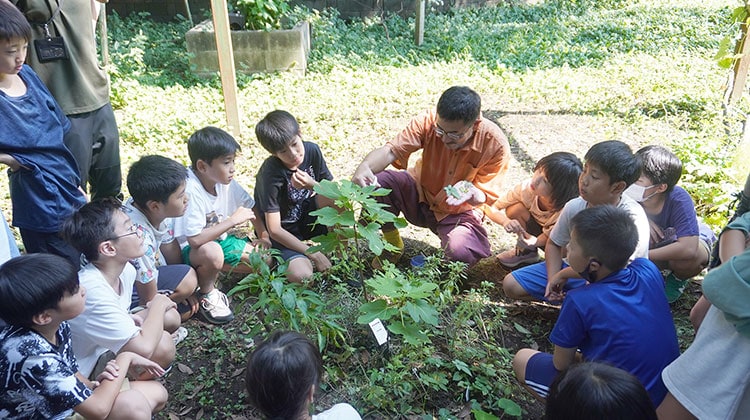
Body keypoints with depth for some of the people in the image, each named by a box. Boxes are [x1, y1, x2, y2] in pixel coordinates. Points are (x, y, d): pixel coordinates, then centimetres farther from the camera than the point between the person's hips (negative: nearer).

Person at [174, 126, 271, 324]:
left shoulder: (226, 182, -8)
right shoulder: (190, 191, -29)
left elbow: (250, 208, 7)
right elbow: (195, 240, -34)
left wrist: (263, 236, -4)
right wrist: (232, 221, -28)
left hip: (220, 238, 7)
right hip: (187, 250, -7)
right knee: (211, 252, -39)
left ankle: (212, 270, 11)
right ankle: (206, 295, -7)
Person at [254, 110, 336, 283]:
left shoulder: (311, 150, -12)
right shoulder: (271, 174, -27)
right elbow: (274, 229, -25)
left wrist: (313, 185, -28)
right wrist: (315, 255, -26)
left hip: (305, 217, 5)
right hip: (282, 231, -5)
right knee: (301, 275, -30)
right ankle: (279, 259, 4)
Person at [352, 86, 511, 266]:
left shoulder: (495, 145, -23)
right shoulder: (428, 122, -21)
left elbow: (486, 196, -16)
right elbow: (391, 150, -27)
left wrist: (472, 194, -41)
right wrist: (365, 167, -49)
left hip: (460, 212, -2)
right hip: (420, 194, 3)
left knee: (460, 253, -34)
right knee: (374, 183, -25)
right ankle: (393, 245, 3)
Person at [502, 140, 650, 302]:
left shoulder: (633, 217, -27)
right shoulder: (574, 207, -11)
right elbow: (553, 244, 6)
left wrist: (562, 274, -24)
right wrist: (553, 279, -11)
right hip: (576, 270, 5)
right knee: (511, 284, -2)